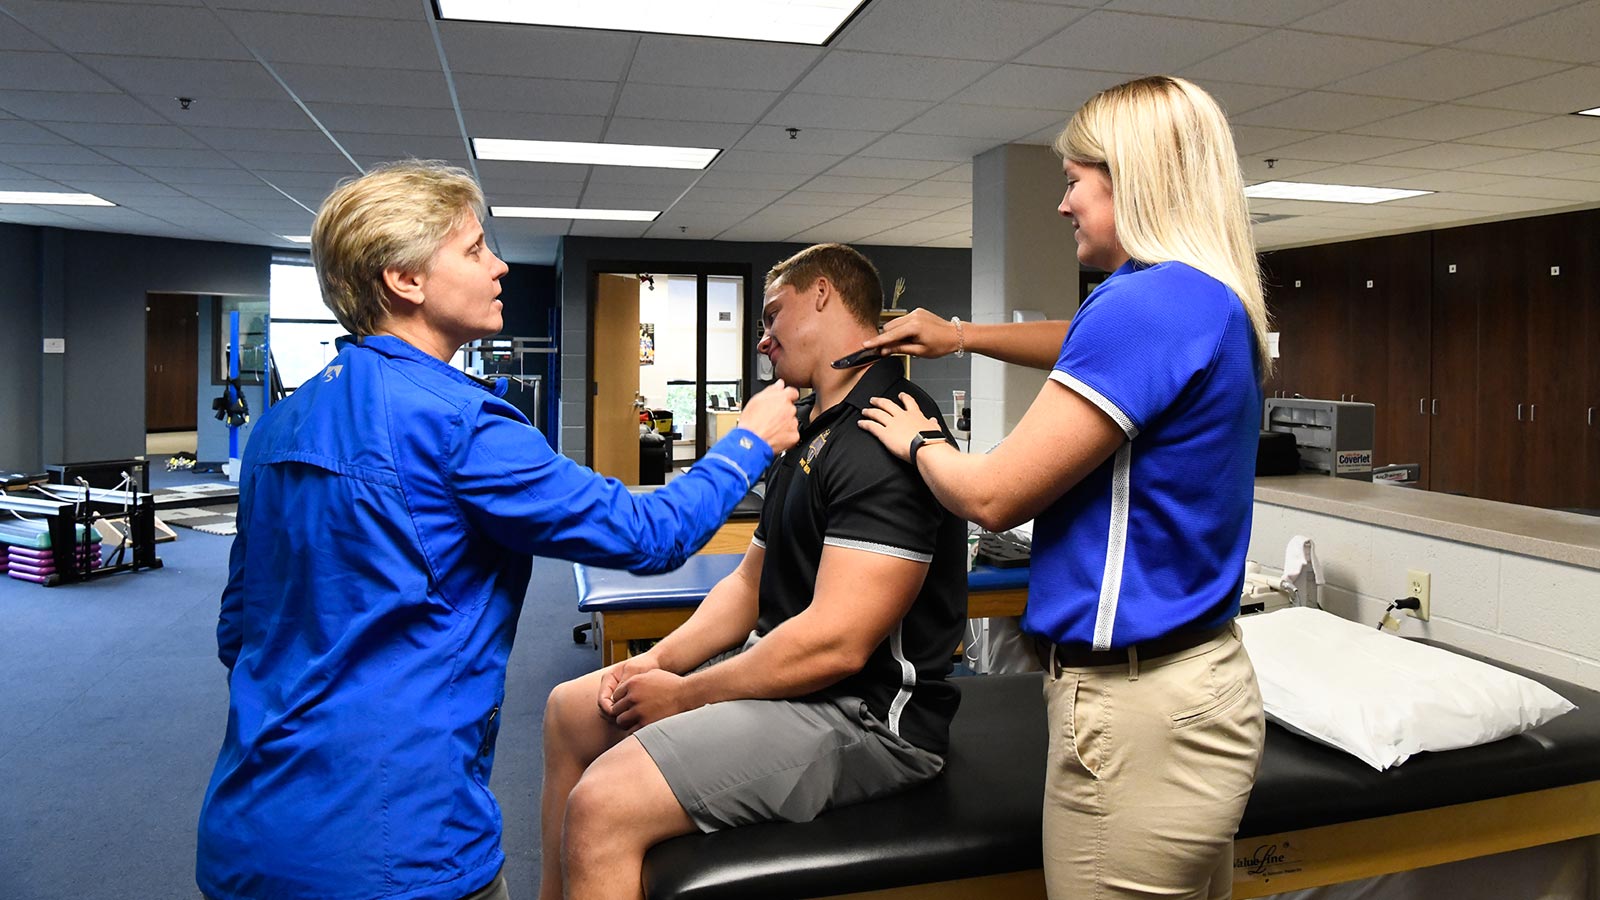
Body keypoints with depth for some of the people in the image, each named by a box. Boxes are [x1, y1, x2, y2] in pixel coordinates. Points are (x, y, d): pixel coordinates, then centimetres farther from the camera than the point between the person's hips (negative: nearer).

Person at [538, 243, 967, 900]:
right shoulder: (812, 430, 15)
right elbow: (752, 580, 17)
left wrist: (685, 694, -14)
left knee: (603, 804, -25)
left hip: (864, 711, -11)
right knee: (571, 711, 17)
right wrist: (661, 659, 1)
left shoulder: (888, 435, -20)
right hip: (780, 669, 11)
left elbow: (836, 643, -26)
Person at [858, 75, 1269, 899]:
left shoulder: (1147, 304, -20)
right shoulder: (1213, 305, 10)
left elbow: (993, 497, -17)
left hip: (1136, 708, -9)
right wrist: (960, 335, 26)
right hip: (1198, 680, 10)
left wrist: (915, 440, 2)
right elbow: (1084, 347, 32)